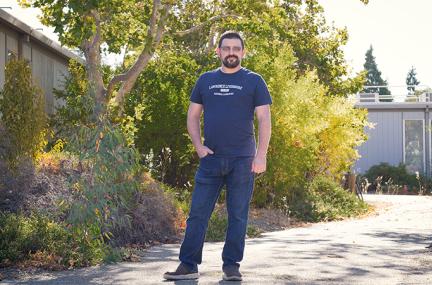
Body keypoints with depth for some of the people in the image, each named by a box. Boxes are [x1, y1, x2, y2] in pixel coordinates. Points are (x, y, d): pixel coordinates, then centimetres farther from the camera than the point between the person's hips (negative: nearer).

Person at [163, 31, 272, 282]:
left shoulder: (254, 81, 3)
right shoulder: (206, 80, 11)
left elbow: (264, 119, -2)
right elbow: (193, 116, 15)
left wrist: (261, 155, -11)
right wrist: (198, 146, 0)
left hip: (242, 160, -2)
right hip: (211, 158, 2)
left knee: (238, 215, 3)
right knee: (198, 214, -1)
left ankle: (231, 266, 11)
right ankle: (188, 265, 3)